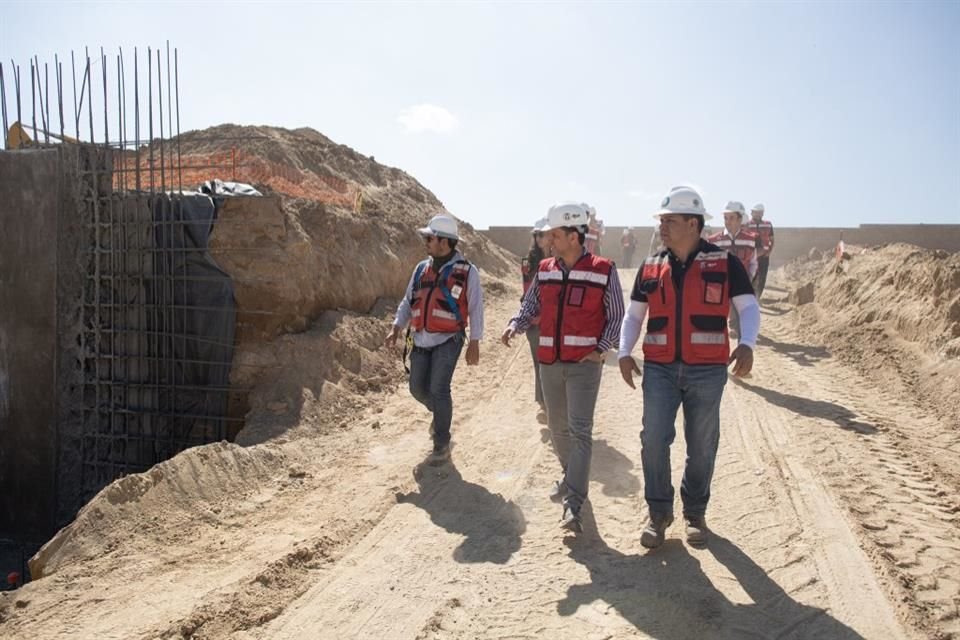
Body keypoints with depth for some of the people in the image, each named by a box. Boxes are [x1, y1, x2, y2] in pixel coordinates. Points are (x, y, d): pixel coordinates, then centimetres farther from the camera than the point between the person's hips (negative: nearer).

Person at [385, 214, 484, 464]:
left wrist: (474, 343, -6)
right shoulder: (422, 269, 9)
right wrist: (396, 329, 2)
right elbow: (408, 302, 13)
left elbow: (475, 309, -4)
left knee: (438, 389, -11)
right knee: (418, 388, 8)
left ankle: (442, 445, 4)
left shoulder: (467, 272, -5)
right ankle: (441, 412, 40)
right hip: (422, 340, 5)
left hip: (448, 340, -5)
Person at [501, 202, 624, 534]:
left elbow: (616, 316, 0)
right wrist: (515, 325, -8)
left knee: (580, 429, -11)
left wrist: (601, 349, -12)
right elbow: (530, 306, 13)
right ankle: (570, 475, 41)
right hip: (550, 361, 5)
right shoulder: (545, 270, 6)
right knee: (558, 427, 16)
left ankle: (573, 505, -11)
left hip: (585, 363, -5)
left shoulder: (604, 270, -6)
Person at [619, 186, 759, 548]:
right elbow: (634, 315, 11)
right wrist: (624, 353, -4)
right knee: (654, 440, -4)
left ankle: (695, 513, 26)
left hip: (707, 370, -1)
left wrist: (747, 345, -20)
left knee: (702, 446, 9)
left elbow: (748, 307, -1)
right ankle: (659, 513, 13)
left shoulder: (725, 263, 0)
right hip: (659, 369, 2)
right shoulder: (650, 268, 7)